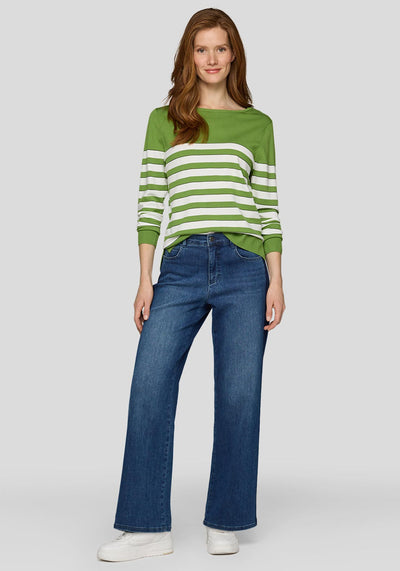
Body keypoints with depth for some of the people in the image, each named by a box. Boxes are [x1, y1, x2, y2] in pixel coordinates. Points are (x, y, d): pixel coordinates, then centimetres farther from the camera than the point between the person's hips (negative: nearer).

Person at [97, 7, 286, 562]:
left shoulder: (257, 124, 13)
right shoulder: (163, 121, 13)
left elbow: (268, 206, 9)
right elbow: (150, 203, 8)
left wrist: (276, 281, 1)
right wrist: (145, 279, 0)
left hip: (244, 267, 0)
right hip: (181, 267, 1)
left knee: (239, 396, 0)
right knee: (149, 388, -9)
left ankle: (224, 523, 15)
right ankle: (149, 527, 2)